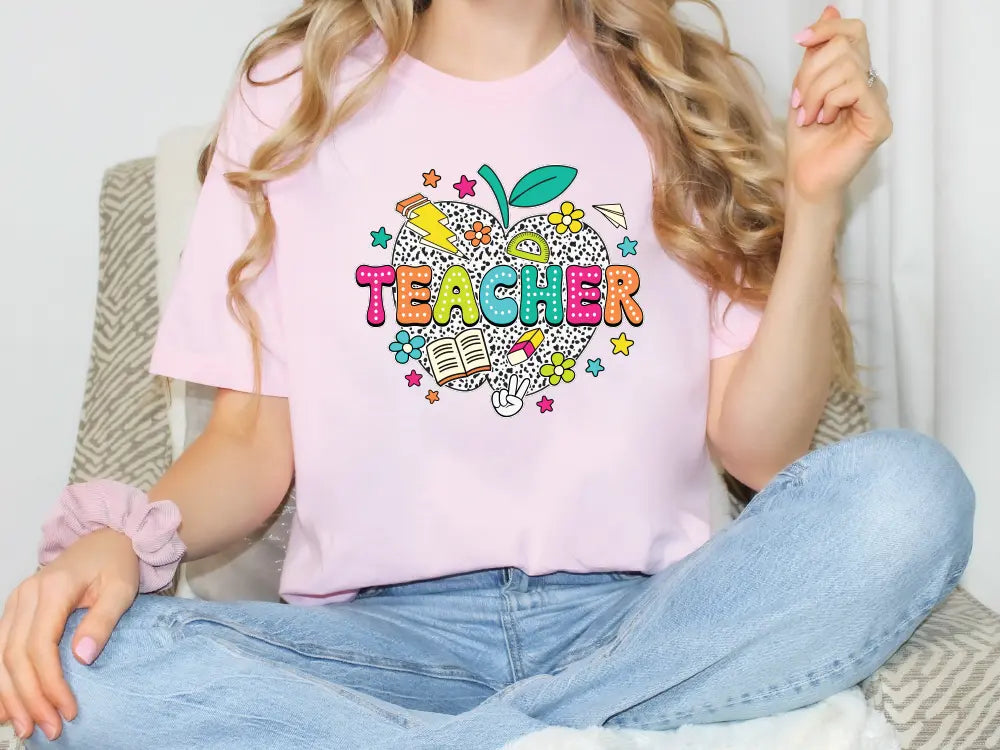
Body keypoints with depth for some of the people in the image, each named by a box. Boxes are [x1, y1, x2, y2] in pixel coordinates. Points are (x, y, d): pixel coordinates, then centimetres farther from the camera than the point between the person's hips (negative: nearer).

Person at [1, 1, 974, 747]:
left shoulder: (683, 101, 9)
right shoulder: (293, 98, 8)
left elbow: (760, 450, 2)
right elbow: (253, 440, 6)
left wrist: (815, 204, -9)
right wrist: (125, 536, -14)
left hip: (641, 616, 1)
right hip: (382, 631, 0)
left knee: (908, 495, -26)